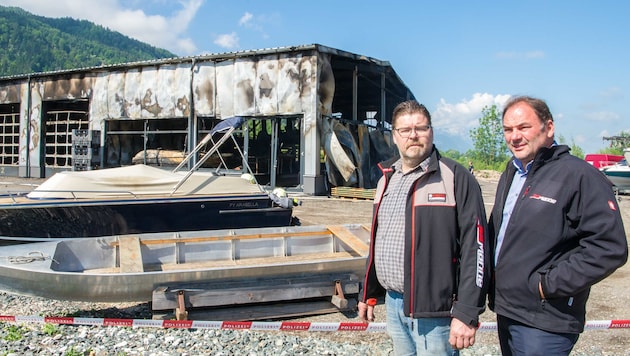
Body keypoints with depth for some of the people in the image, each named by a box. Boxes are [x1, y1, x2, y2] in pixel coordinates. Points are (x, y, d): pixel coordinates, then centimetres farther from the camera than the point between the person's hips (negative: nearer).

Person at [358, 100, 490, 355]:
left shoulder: (456, 178, -10)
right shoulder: (387, 179, 13)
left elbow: (474, 248, -14)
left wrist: (467, 313, -17)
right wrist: (368, 293, 20)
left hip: (433, 310, -6)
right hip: (393, 304, 7)